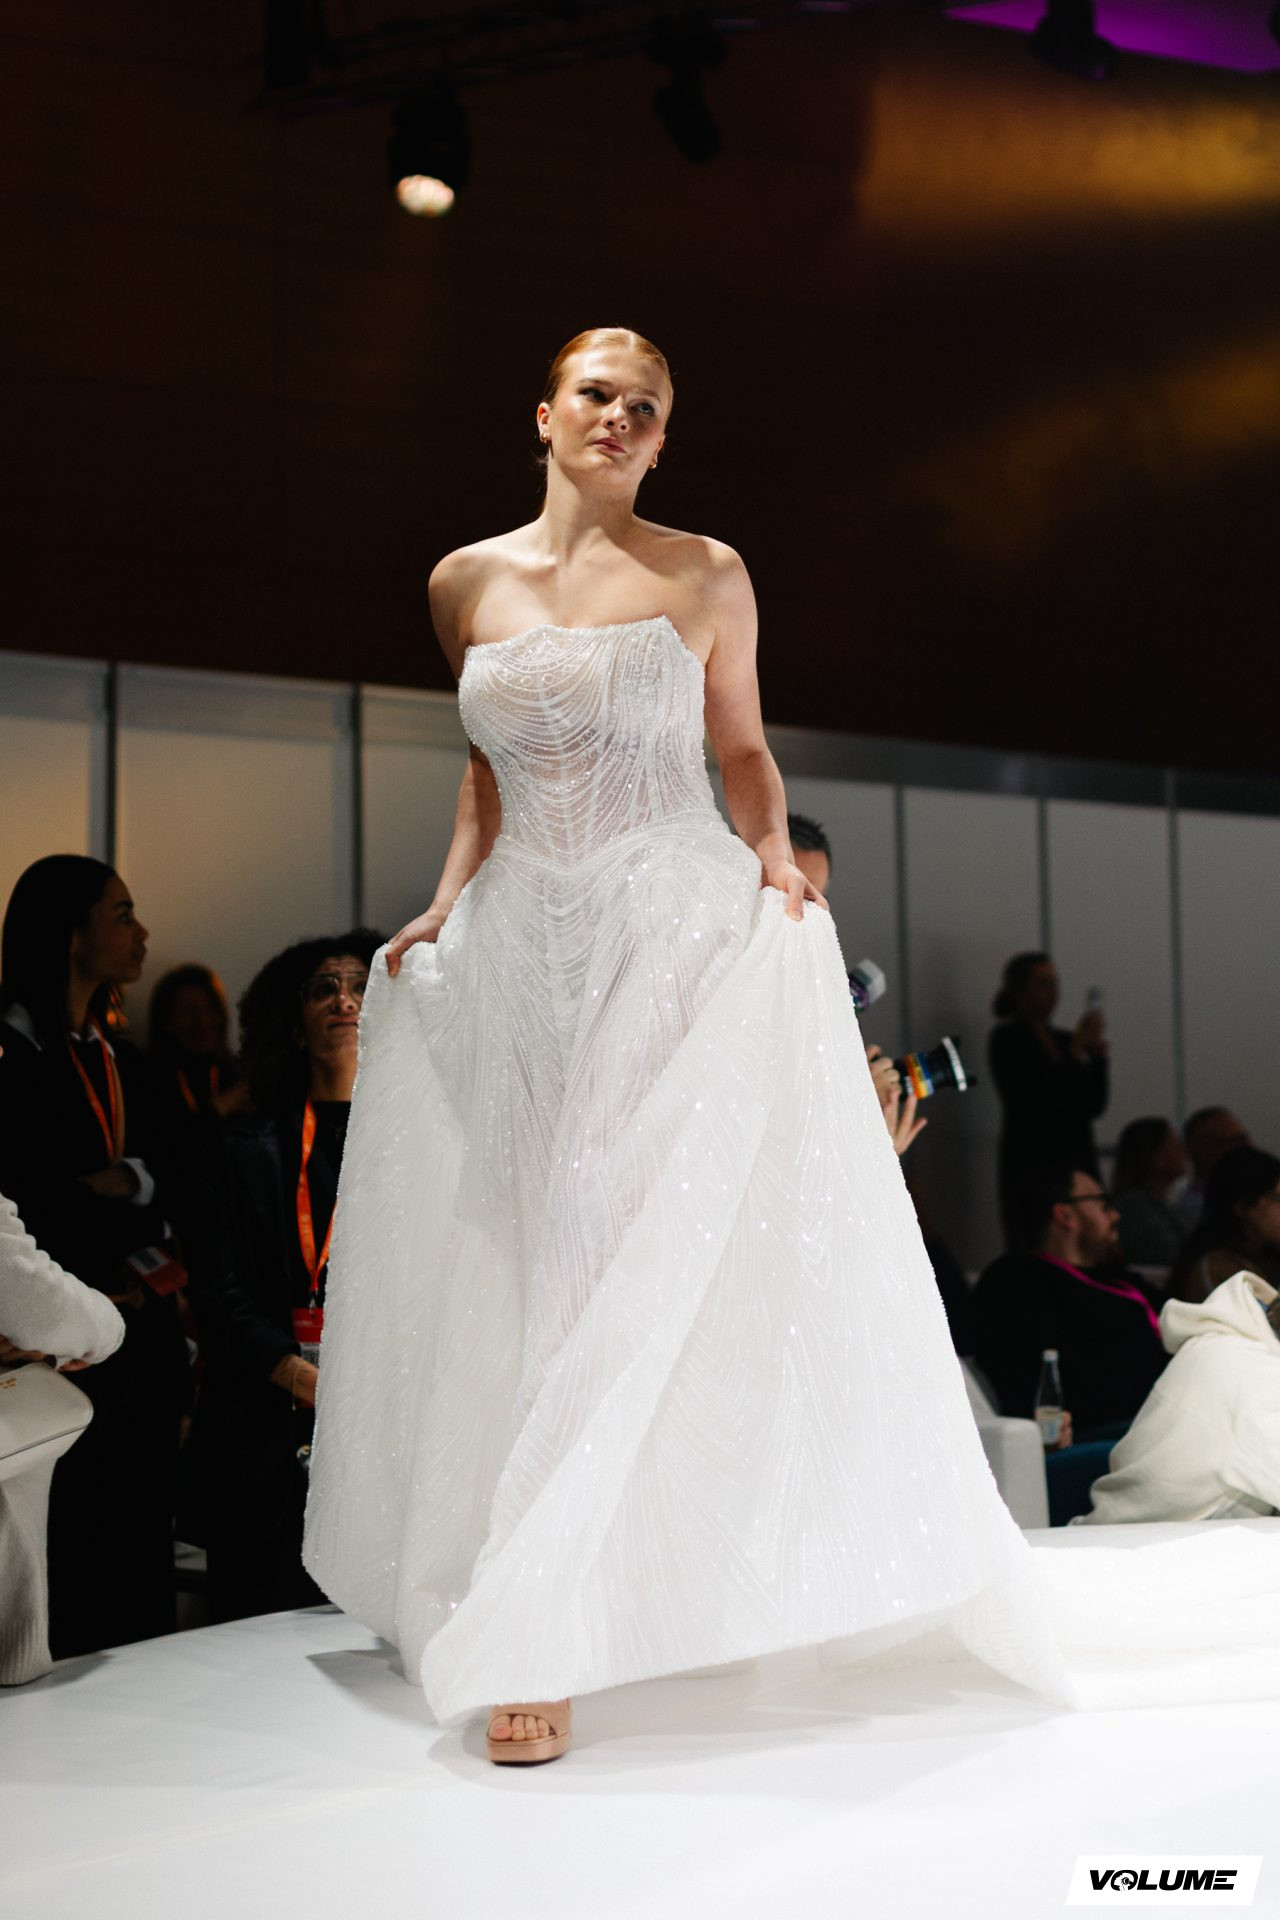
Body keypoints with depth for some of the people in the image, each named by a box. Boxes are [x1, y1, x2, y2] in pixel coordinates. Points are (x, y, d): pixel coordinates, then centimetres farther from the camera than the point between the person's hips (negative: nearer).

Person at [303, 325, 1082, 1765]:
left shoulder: (706, 577, 5)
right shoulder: (468, 582, 12)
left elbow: (742, 749, 11)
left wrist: (775, 853, -7)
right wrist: (445, 906, 11)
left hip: (679, 932, -3)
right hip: (525, 941, 3)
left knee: (636, 1246, -11)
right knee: (511, 1253, 4)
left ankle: (541, 1635, -9)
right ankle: (477, 1584, 21)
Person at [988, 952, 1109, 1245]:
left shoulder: (1065, 1040, 16)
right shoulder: (1006, 1040, 0)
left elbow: (1094, 1107, 12)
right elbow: (1035, 1102, -12)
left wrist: (1098, 1052, 0)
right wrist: (1077, 1050, -12)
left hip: (1079, 1163, 5)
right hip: (1031, 1167, -5)